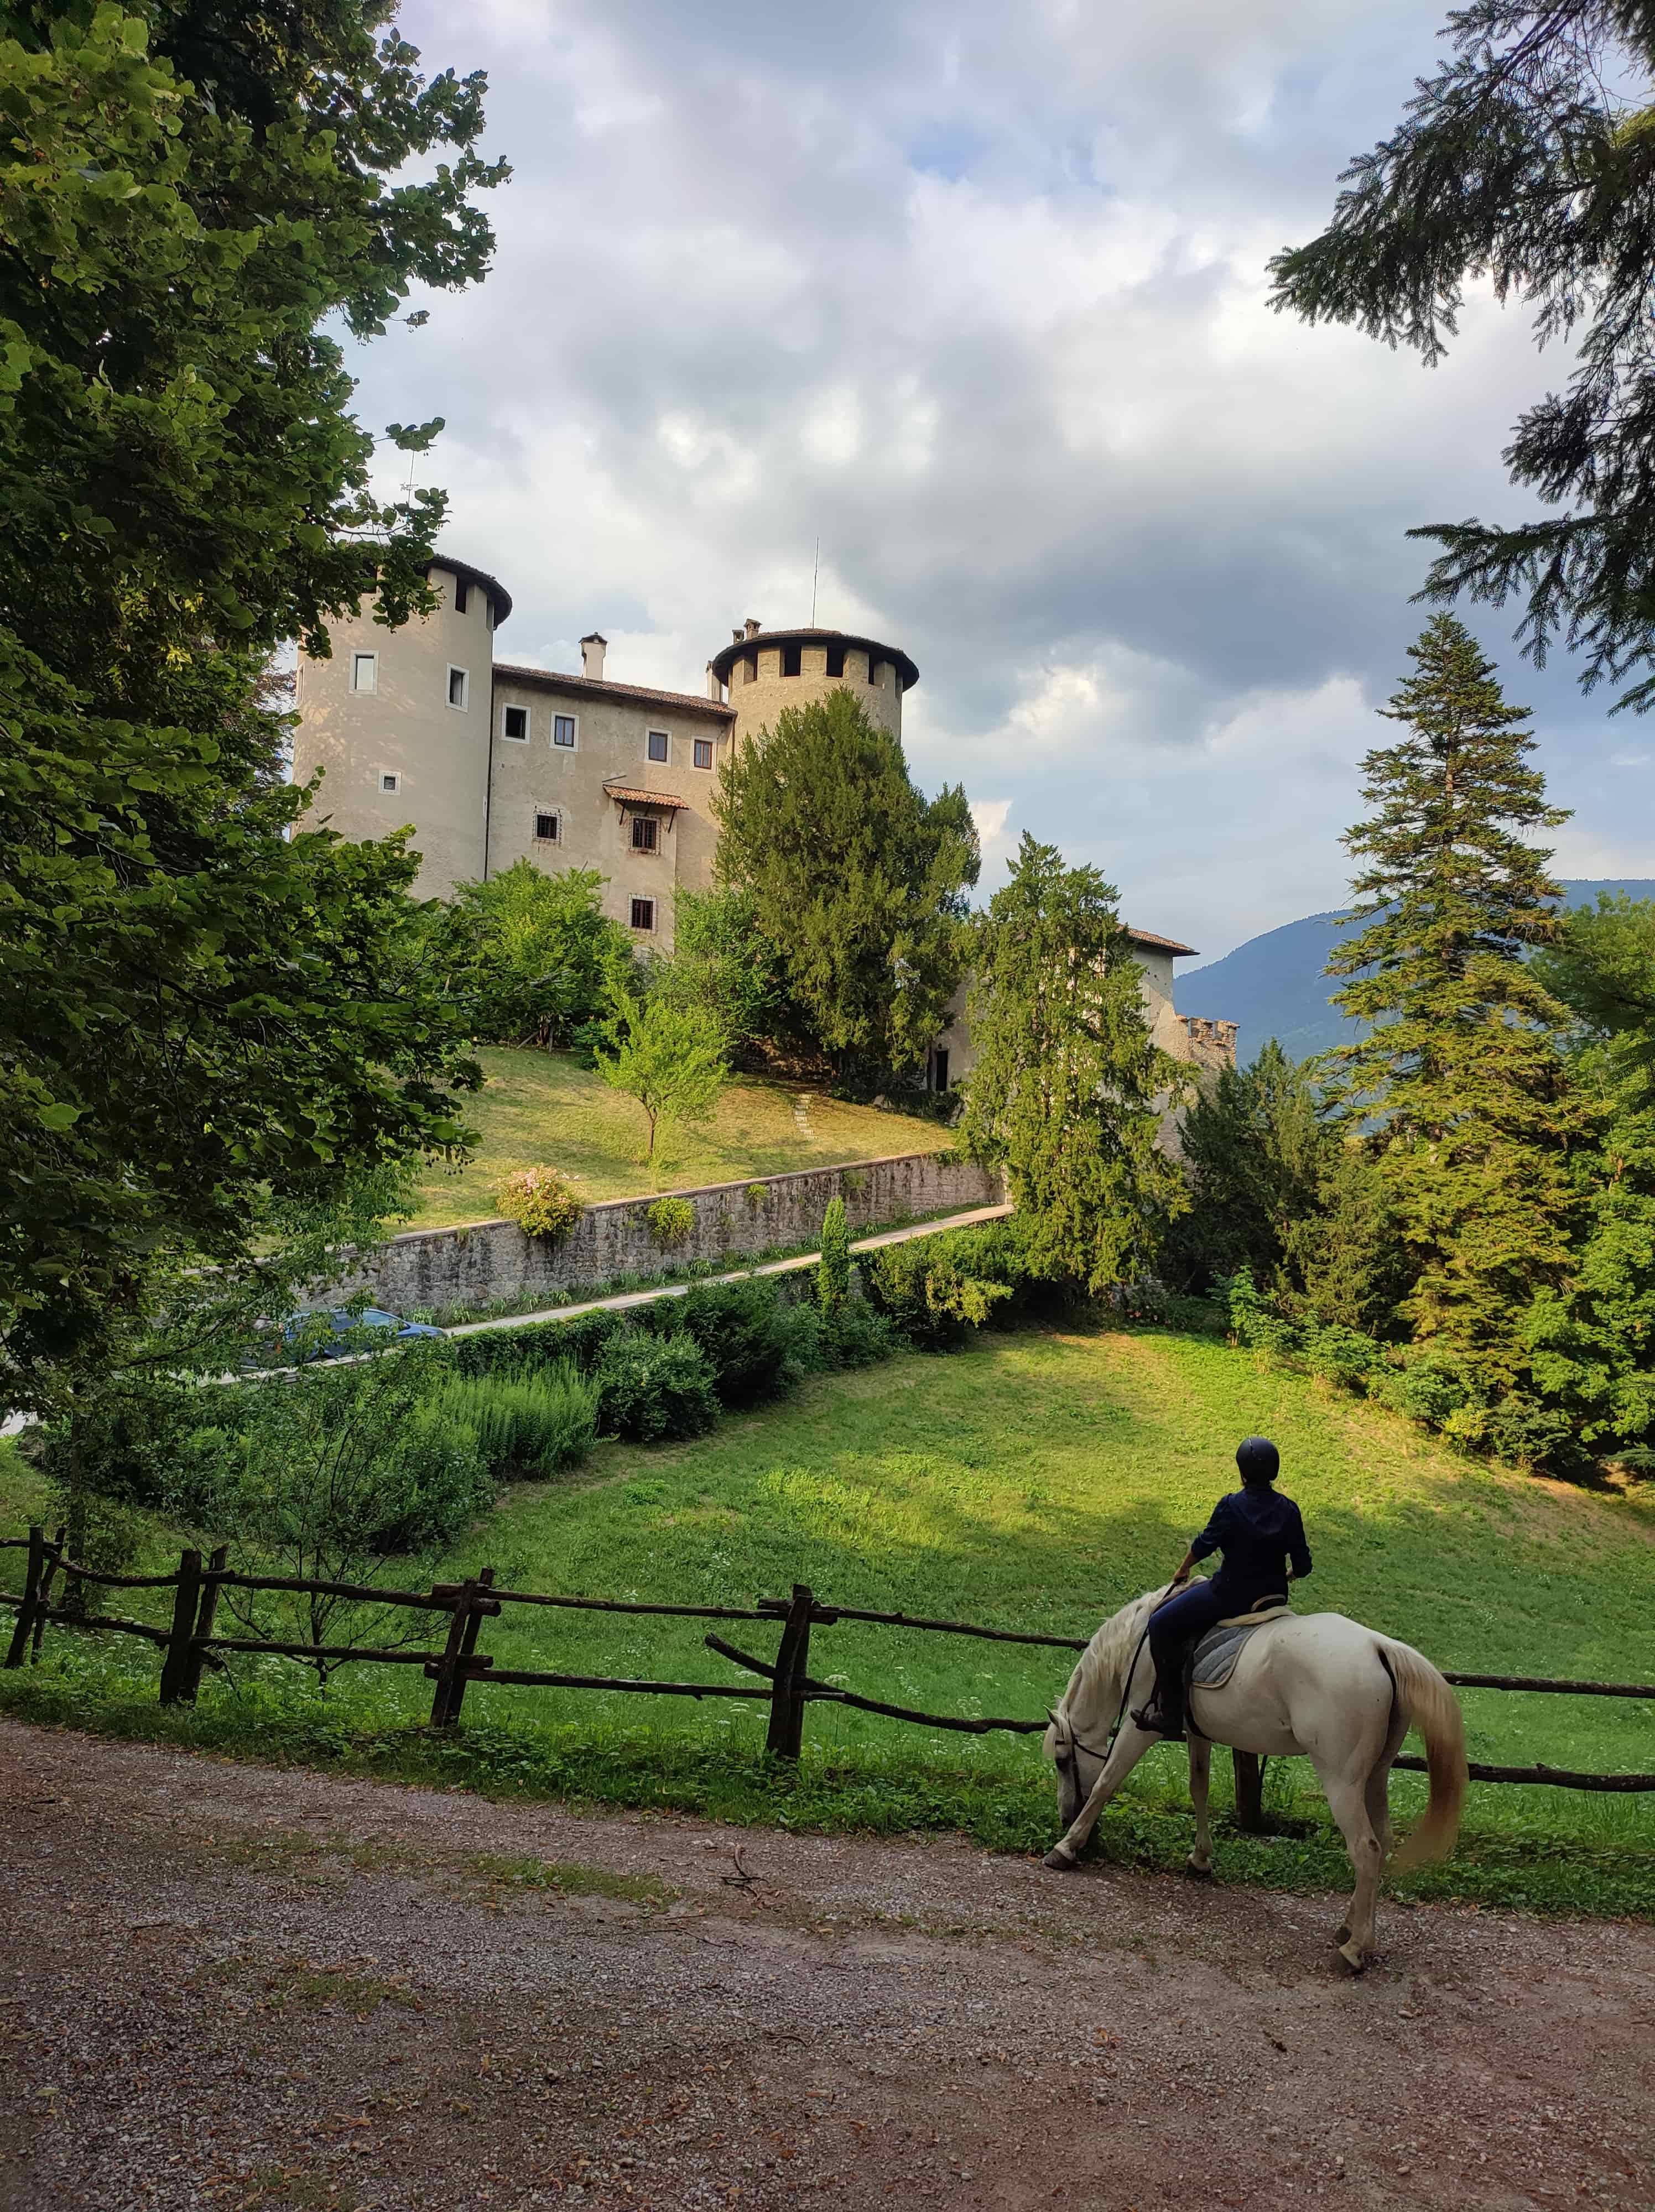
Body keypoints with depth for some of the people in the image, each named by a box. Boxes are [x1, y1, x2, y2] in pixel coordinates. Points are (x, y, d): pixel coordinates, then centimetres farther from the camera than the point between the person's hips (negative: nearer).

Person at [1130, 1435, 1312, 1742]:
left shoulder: (1231, 1506, -15)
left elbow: (1204, 1544, -5)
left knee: (1162, 1625, 6)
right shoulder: (1289, 1510, -2)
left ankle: (1170, 1714, 4)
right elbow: (1303, 1566, 2)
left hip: (1230, 1595, -6)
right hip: (1274, 1596, 6)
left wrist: (1183, 1569, 14)